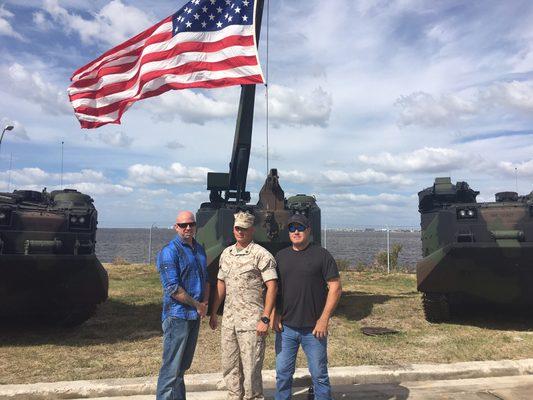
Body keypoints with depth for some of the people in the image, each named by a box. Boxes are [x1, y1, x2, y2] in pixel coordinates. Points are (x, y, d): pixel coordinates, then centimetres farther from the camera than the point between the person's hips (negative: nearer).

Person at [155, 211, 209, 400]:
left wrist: (205, 303, 3)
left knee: (183, 365, 19)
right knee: (172, 367, -1)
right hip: (177, 315, -8)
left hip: (195, 315, 8)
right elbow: (172, 288, -19)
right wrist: (197, 305, -14)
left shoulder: (199, 249, 11)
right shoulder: (169, 251, -13)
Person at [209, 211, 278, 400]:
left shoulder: (261, 255, -9)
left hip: (251, 321, -6)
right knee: (229, 367, 16)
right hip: (228, 320, 6)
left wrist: (265, 318, -18)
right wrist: (213, 313, 14)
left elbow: (272, 287, -13)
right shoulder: (226, 253, 10)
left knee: (251, 367, 2)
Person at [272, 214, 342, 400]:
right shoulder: (281, 256, 8)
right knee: (283, 374, 12)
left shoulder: (321, 255, -4)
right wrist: (274, 314, 1)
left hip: (313, 329, -3)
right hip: (285, 327, 4)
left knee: (319, 375, 9)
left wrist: (324, 319, -12)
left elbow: (335, 287, -7)